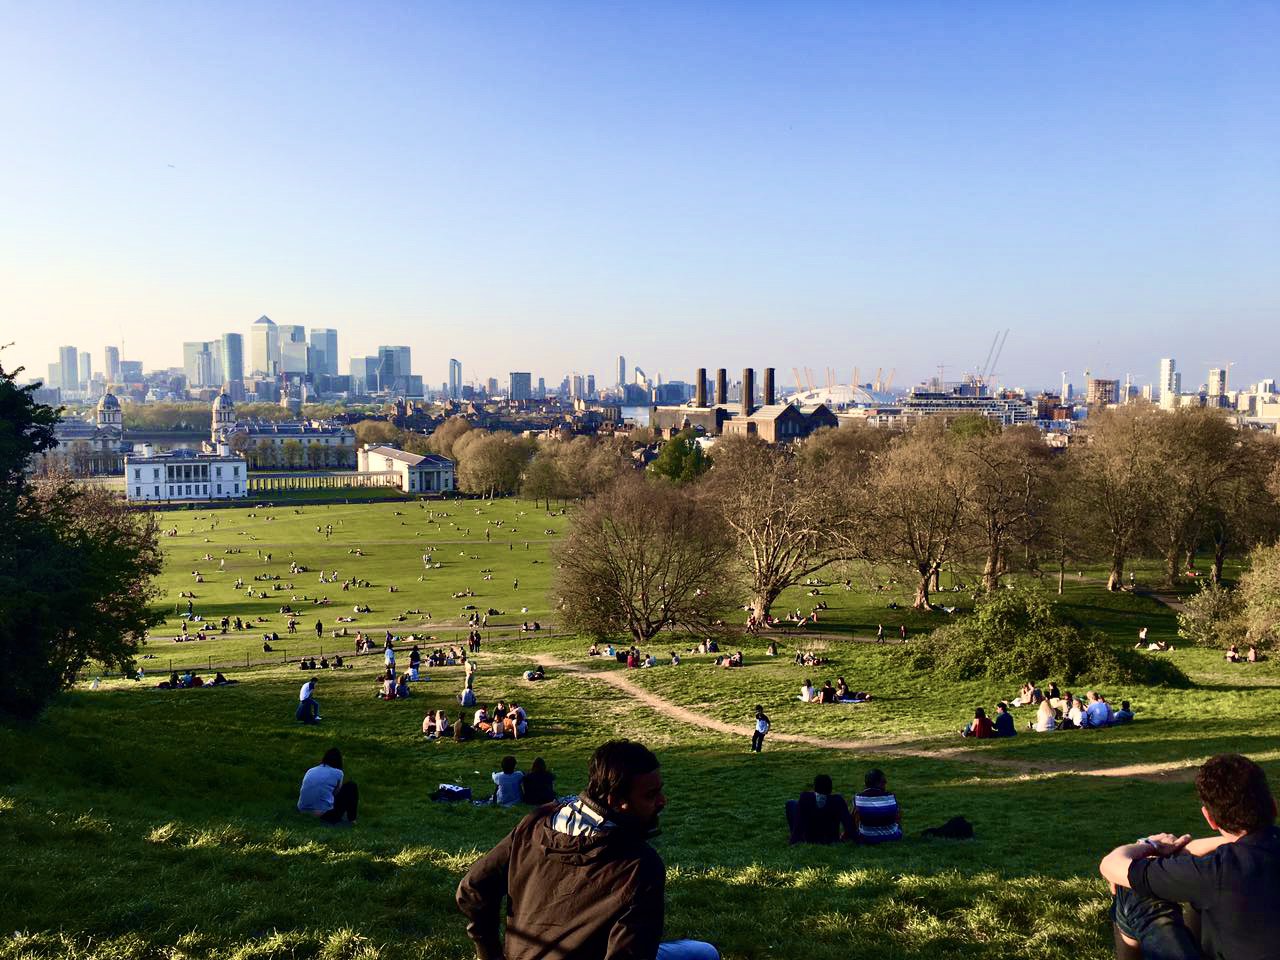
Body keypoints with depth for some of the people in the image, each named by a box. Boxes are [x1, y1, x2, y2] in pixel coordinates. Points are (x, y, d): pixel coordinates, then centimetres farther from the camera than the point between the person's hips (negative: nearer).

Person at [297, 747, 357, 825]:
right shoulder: (338, 773, 5)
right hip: (325, 814, -5)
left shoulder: (310, 771, 18)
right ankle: (351, 819, 17)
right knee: (351, 786, 13)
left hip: (303, 812, 5)